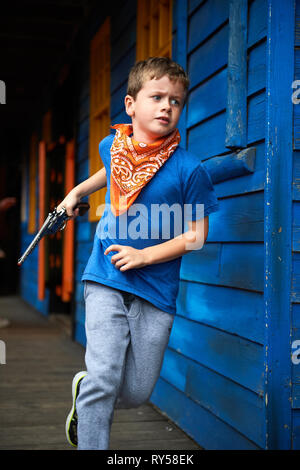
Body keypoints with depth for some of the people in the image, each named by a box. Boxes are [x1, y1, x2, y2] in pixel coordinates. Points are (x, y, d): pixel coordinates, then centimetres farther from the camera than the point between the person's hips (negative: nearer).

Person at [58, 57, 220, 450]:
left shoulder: (189, 169, -9)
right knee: (104, 379, -12)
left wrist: (143, 256, -15)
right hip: (106, 280, 1)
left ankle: (84, 390, 36)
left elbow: (196, 234, -6)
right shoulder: (112, 145, 4)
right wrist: (77, 192, 29)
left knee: (137, 393, 6)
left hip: (156, 289, -1)